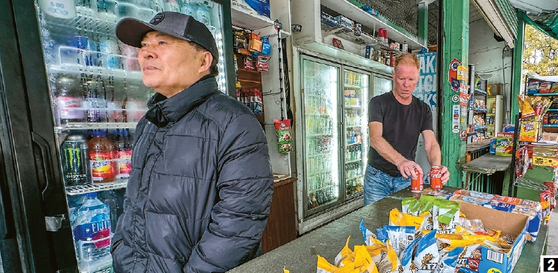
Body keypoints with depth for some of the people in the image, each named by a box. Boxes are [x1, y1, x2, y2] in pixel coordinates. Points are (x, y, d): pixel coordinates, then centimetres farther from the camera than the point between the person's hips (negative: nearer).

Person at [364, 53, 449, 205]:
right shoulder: (378, 103, -9)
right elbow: (375, 139, -24)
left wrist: (436, 167, -28)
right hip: (378, 176, -3)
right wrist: (400, 161, -41)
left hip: (406, 178, 4)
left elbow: (431, 144, -7)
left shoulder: (423, 109, 4)